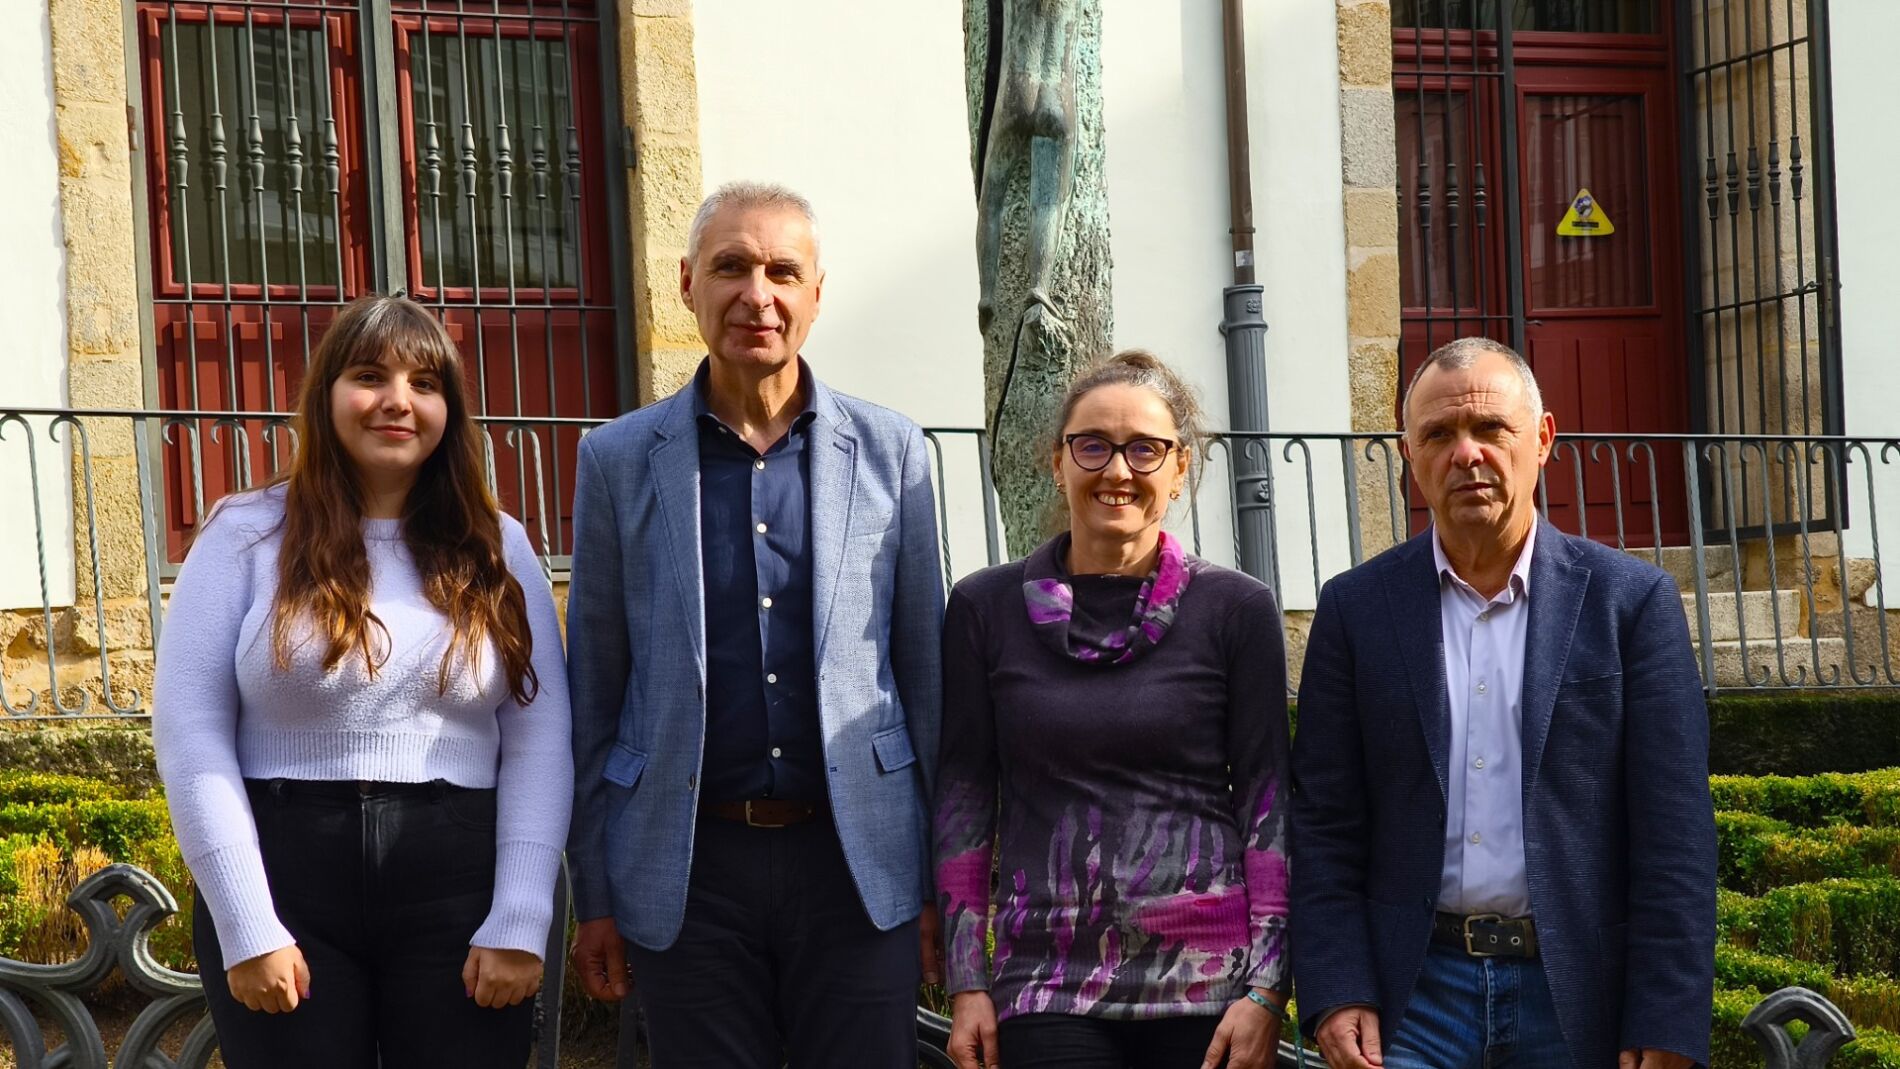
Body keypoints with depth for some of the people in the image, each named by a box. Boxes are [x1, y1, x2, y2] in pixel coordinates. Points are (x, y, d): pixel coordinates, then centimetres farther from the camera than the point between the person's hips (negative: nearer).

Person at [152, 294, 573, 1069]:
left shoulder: (496, 549, 8)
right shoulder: (247, 535, 2)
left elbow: (539, 739, 3)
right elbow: (191, 734, -3)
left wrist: (520, 921, -7)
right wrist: (246, 926, -10)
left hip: (458, 889, 2)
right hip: (285, 884, -1)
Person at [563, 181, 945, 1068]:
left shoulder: (890, 452, 5)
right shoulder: (619, 460, 4)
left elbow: (923, 671, 6)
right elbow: (595, 693, 6)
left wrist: (942, 879, 3)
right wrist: (594, 895, 4)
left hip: (857, 863, 0)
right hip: (690, 868, 0)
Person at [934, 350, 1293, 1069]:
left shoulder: (1237, 610, 3)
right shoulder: (985, 608, 6)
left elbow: (1267, 801, 2)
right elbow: (962, 800, 8)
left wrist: (1266, 991, -4)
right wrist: (966, 984, 3)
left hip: (1206, 984, 0)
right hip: (1047, 989, 0)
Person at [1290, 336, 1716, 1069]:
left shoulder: (1630, 600, 1)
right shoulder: (1356, 609, 5)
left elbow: (1675, 835, -2)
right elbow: (1325, 827, 5)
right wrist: (1336, 995, -5)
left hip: (1579, 997, 0)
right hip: (1414, 988, 1)